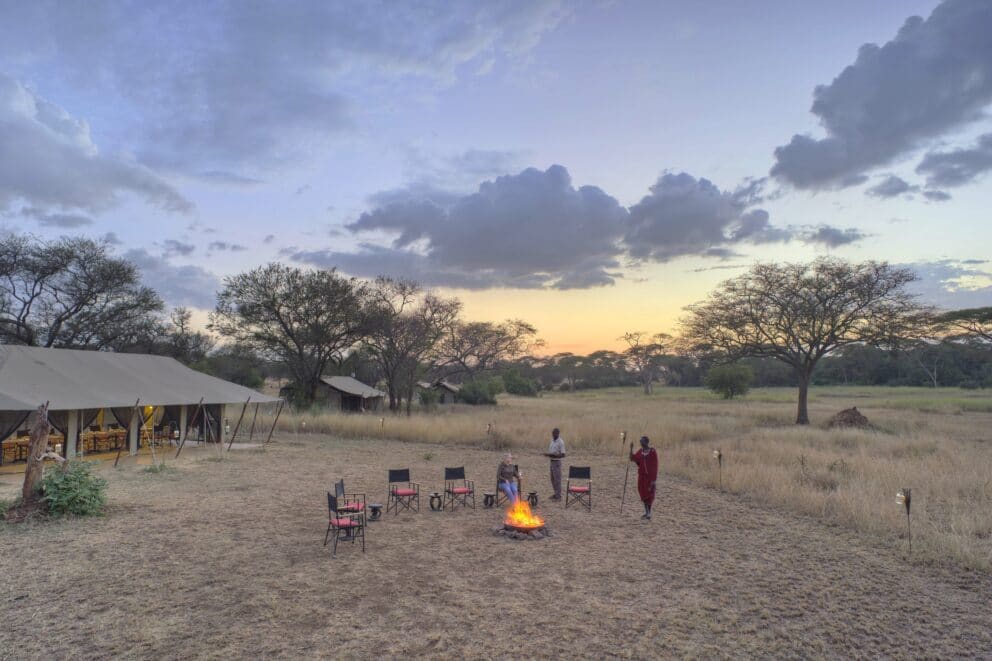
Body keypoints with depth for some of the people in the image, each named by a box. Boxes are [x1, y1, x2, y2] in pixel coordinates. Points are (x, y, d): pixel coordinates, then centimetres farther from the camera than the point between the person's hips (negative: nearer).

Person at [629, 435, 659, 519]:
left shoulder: (652, 452, -12)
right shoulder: (640, 451, 6)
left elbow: (655, 466, -11)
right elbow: (633, 458, -3)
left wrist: (654, 479, -13)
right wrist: (631, 449, -11)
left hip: (650, 476, -6)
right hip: (642, 475, 6)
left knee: (649, 494, 2)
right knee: (643, 493, 10)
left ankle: (649, 513, 14)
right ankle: (646, 512, 24)